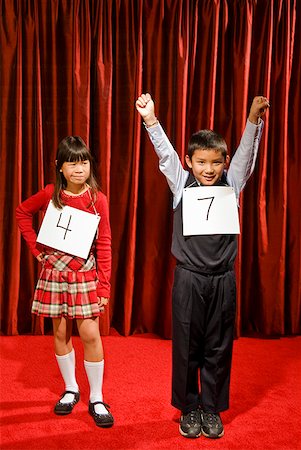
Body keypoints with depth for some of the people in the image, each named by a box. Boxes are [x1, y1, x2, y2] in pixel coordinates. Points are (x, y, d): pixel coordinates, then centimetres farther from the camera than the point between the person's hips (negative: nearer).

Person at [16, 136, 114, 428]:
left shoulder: (97, 199, -8)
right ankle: (70, 390, 28)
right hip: (54, 271, 2)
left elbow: (104, 245, -6)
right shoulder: (50, 195, -3)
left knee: (90, 334, -3)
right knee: (61, 332, 10)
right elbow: (22, 212, 14)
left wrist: (104, 286, -8)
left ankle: (96, 398, 12)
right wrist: (35, 246, 4)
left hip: (85, 274, -2)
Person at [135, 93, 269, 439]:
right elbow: (164, 153, -11)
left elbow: (246, 152, -9)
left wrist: (254, 118, -25)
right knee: (187, 347, 9)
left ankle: (212, 409, 27)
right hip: (189, 278, -1)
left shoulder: (231, 184, 2)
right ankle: (188, 409, 26)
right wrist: (150, 119, -25)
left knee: (219, 348, 10)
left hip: (222, 279, 1)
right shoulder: (181, 184, 0)